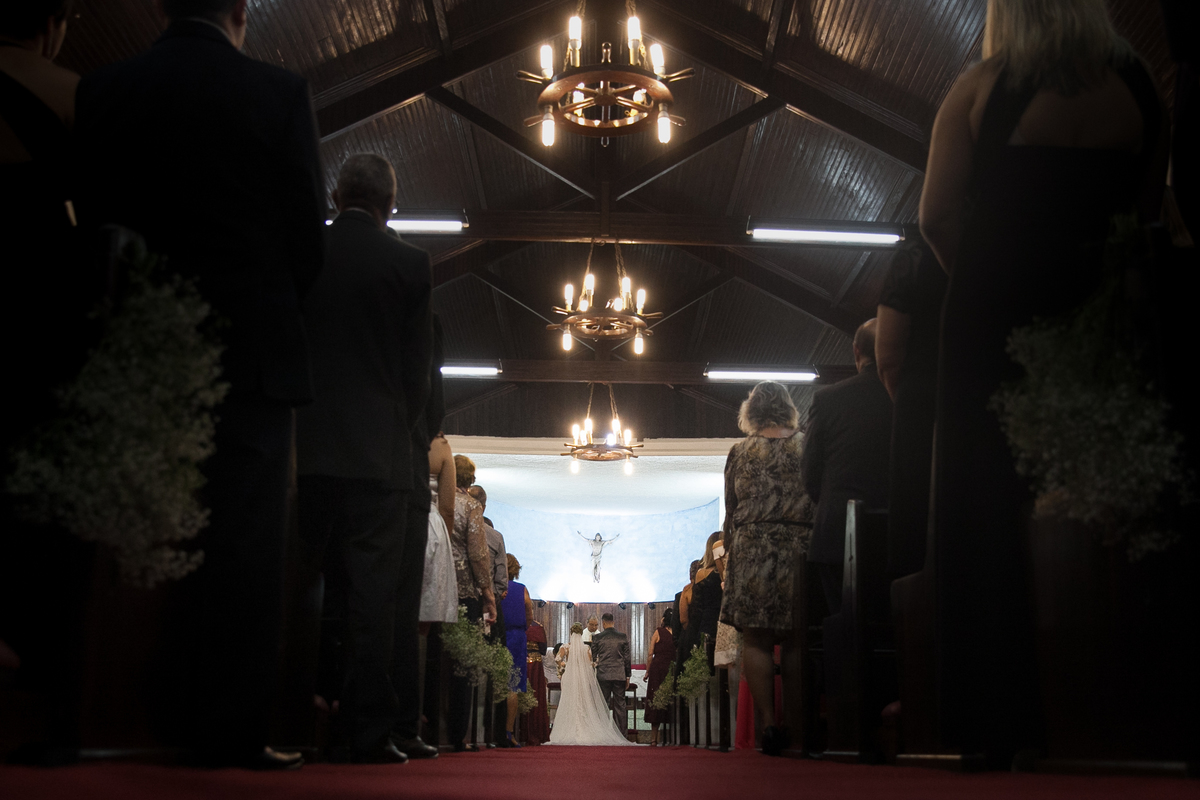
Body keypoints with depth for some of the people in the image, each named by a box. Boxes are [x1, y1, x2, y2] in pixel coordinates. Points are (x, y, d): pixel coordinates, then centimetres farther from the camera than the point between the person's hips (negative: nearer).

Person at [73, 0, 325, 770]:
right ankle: (232, 726, 3)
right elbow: (308, 235, -2)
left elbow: (94, 220, 6)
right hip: (255, 348, -3)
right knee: (247, 542, 1)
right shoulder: (280, 91, -3)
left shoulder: (104, 89, 6)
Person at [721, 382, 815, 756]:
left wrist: (729, 550, 16)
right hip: (802, 550, 1)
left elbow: (731, 513, 7)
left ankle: (769, 723, -5)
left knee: (756, 641, 1)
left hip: (752, 550, -1)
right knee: (796, 641, 7)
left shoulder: (740, 452, 4)